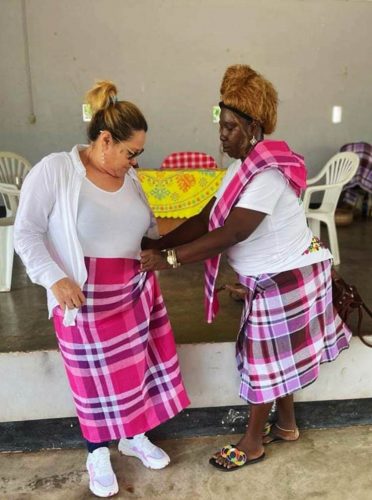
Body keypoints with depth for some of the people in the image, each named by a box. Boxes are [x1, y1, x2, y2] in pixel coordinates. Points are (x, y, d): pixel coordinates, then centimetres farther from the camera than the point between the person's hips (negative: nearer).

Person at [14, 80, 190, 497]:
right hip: (85, 298, -5)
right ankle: (98, 454, 35)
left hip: (137, 290, 6)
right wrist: (54, 278, -23)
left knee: (139, 365, 16)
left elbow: (149, 228, 16)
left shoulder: (129, 177, 4)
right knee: (98, 377, 9)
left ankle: (135, 437, 42)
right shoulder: (54, 170, -13)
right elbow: (26, 233, -13)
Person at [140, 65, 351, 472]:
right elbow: (207, 219, 2)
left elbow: (231, 233, -32)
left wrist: (168, 258, -30)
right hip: (278, 276, 9)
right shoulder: (245, 165, 6)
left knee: (265, 357, 4)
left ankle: (251, 445, 25)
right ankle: (286, 425, 41)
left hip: (287, 278, -9)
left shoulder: (267, 173, -26)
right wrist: (158, 244, -7)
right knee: (276, 355, 20)